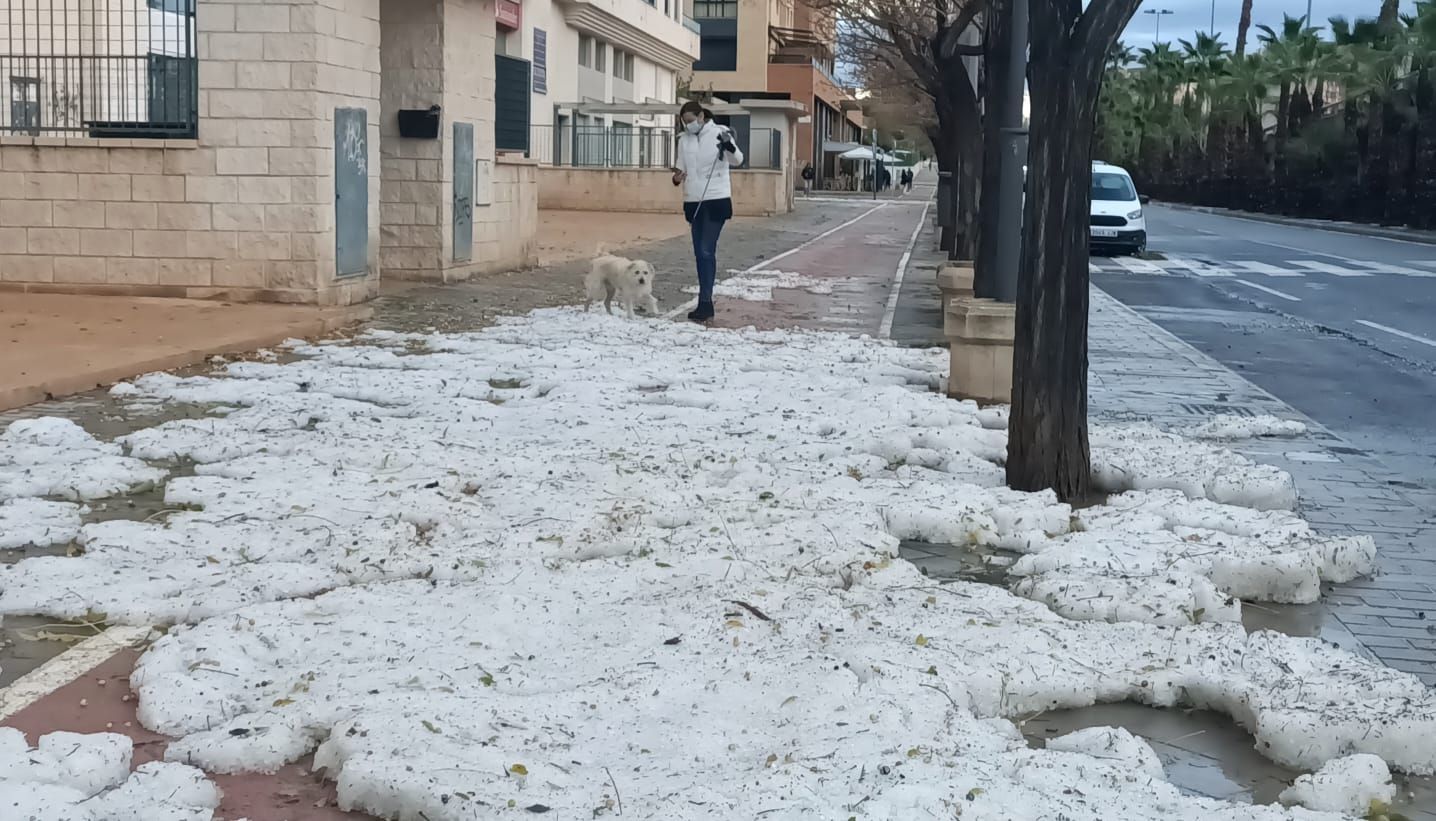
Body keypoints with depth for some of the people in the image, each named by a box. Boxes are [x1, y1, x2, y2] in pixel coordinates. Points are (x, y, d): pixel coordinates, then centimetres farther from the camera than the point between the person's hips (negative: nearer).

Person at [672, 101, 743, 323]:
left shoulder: (719, 133, -7)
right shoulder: (684, 140, 7)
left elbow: (737, 160, -15)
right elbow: (680, 167, 14)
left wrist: (729, 146, -36)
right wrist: (676, 178, -9)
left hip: (716, 200, -6)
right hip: (693, 202, 6)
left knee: (707, 251, -12)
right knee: (699, 253, 9)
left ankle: (705, 302, -10)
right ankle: (705, 304, 16)